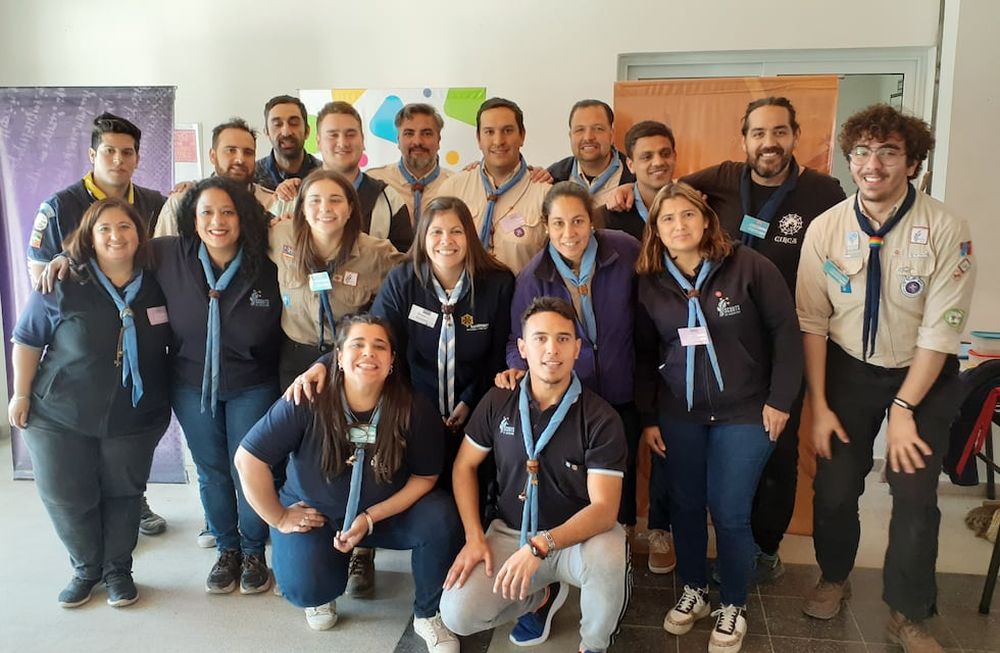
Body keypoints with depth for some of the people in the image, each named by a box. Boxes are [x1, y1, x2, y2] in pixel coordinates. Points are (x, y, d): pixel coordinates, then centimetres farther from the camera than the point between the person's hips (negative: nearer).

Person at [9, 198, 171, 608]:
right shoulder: (61, 286, -11)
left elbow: (174, 344, 7)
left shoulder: (157, 285, -5)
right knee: (66, 496, 8)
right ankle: (86, 568, 31)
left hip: (135, 418, 1)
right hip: (60, 417, -1)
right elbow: (26, 341, -2)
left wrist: (166, 397, 8)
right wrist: (21, 394, -1)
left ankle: (118, 569, 31)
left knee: (124, 494, 12)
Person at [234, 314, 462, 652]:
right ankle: (321, 593, 17)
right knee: (304, 588, -25)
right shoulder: (308, 403, -26)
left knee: (441, 518, -23)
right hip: (312, 513, -1)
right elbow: (248, 459, -20)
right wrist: (279, 518, -12)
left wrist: (370, 518, -20)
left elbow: (424, 477, -11)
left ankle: (428, 615, 2)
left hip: (387, 513, 1)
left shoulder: (413, 410, -21)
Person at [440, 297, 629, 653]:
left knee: (608, 556, -37)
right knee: (457, 615, -16)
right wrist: (474, 538, -6)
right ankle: (543, 595, 15)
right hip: (511, 532, 3)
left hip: (578, 536, -3)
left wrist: (540, 546, -36)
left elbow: (604, 508, -22)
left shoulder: (601, 418, -16)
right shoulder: (498, 402, -5)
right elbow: (464, 467, 5)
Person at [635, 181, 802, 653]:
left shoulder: (748, 266, -10)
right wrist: (648, 417, 5)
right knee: (685, 505, 11)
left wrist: (780, 399, -8)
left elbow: (786, 331, -6)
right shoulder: (650, 282, 0)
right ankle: (694, 590, 34)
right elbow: (645, 354, 6)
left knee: (730, 513, 0)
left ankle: (733, 606, 23)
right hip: (678, 414, 3)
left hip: (744, 413, -3)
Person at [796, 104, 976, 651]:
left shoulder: (945, 230, -18)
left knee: (916, 495, -2)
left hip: (923, 374, -1)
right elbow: (812, 321, -8)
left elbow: (941, 328, -16)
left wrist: (904, 408, -15)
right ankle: (833, 577, 33)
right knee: (834, 485, 4)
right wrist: (819, 405, -8)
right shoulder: (825, 229, -12)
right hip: (848, 370, 2)